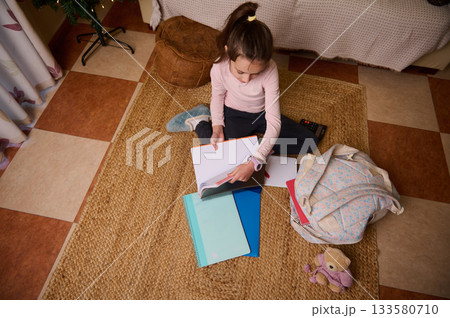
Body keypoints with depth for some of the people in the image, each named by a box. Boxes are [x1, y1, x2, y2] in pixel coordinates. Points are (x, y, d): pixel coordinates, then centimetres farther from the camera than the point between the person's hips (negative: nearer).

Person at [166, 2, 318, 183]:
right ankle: (199, 121, 7)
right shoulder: (219, 69, -28)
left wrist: (254, 163, -42)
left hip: (262, 114, 1)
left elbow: (274, 122, -33)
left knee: (309, 142, -7)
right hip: (234, 114, -1)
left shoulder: (270, 70, -32)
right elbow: (217, 96, -4)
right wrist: (217, 125, -20)